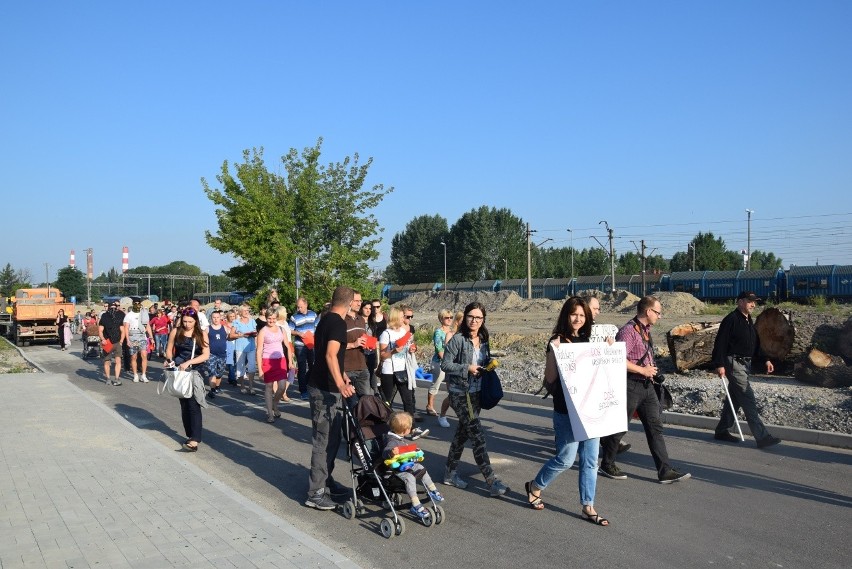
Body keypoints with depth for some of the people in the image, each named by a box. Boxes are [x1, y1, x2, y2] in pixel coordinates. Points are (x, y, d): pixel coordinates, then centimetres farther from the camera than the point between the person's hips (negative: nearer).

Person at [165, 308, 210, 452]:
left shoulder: (202, 334, -3)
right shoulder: (176, 331, 2)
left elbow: (206, 355, -10)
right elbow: (169, 351, 9)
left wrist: (188, 363, -21)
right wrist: (171, 361, -11)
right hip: (179, 372, 3)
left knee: (193, 404, -13)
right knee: (184, 404, 8)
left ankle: (195, 440, -19)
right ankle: (190, 436, 17)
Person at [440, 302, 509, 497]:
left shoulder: (483, 339, 7)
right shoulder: (457, 339, -14)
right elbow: (445, 364, -13)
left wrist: (490, 364, -2)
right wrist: (467, 369, -22)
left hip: (476, 393, 7)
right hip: (460, 394, -7)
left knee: (462, 432, 16)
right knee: (477, 436, -9)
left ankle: (450, 473, 30)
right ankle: (491, 481, -7)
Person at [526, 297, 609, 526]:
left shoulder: (589, 341, 10)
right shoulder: (558, 342, -8)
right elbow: (550, 379, -11)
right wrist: (553, 353, -23)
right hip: (566, 410, -6)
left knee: (590, 460, 8)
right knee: (566, 458, 0)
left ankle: (588, 507, 19)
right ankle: (534, 487, 25)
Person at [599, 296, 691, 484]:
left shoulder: (646, 330, 13)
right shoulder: (629, 331, -17)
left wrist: (651, 370, 13)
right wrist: (642, 370, -18)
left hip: (647, 385, 9)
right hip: (631, 385, -9)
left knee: (655, 427, 5)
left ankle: (665, 471, 7)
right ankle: (607, 464, 21)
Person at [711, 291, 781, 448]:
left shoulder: (749, 321, 16)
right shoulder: (731, 320, -13)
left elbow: (756, 344, 23)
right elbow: (720, 343, -17)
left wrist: (765, 359, 12)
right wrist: (719, 364, -22)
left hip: (745, 364, 10)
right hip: (734, 363, -10)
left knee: (734, 399, 14)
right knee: (748, 400, -10)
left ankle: (722, 431, 23)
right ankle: (762, 437, -10)